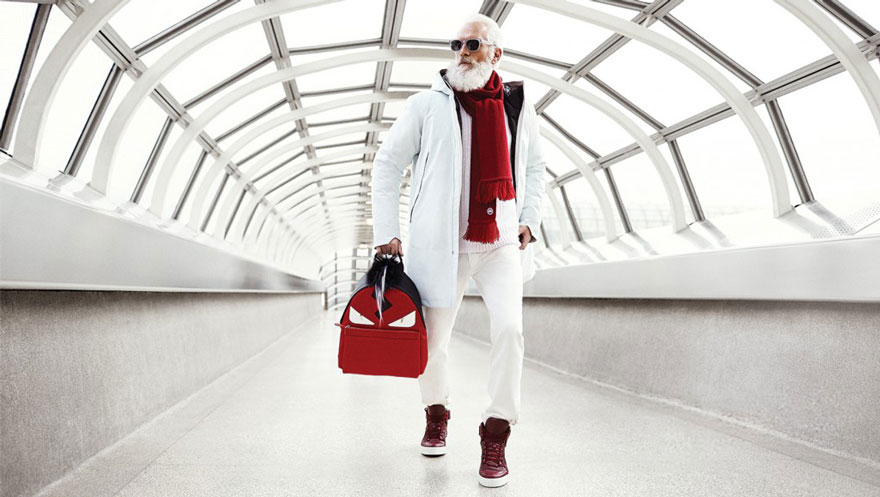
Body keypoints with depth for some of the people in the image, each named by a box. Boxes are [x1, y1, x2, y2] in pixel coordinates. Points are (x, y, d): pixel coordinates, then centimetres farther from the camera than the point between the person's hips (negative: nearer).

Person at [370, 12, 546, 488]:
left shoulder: (518, 107, 7)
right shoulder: (428, 105, -1)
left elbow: (534, 167, 21)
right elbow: (387, 164, 3)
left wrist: (529, 219, 9)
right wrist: (386, 232, -2)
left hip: (501, 242, 1)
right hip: (441, 241, -1)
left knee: (508, 328, -14)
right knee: (433, 338, 6)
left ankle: (496, 434, 2)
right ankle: (436, 414, 34)